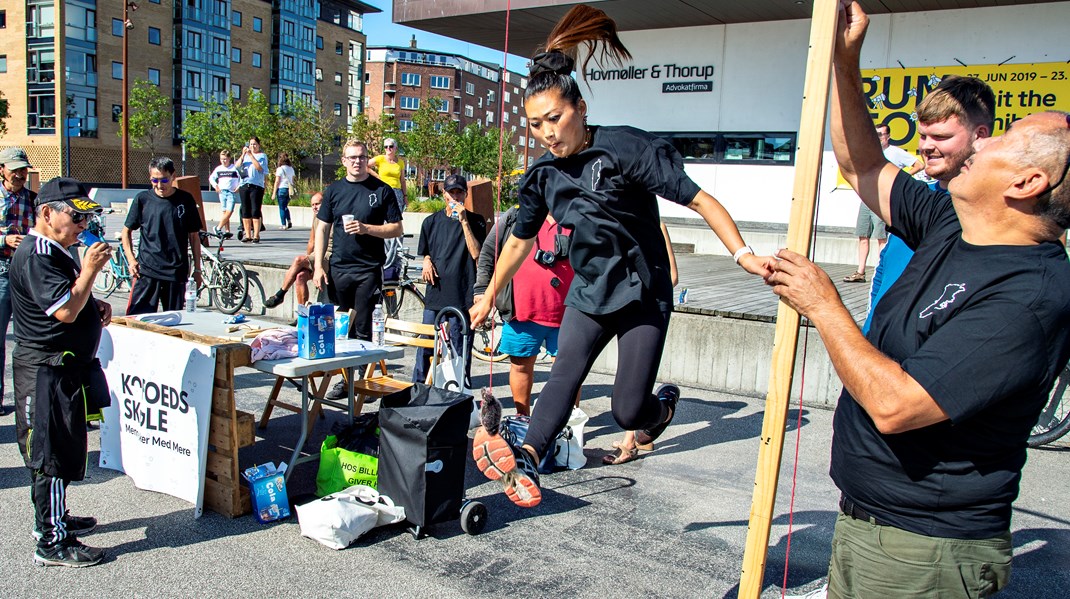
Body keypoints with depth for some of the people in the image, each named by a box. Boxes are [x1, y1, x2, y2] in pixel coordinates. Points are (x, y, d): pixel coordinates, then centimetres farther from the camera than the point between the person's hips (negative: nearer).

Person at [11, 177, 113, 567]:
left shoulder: (56, 252, 14)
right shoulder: (36, 256, -19)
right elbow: (66, 311, -28)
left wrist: (97, 306, 9)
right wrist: (90, 269, -23)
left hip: (68, 367, 11)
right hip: (47, 373, -11)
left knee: (62, 452, 21)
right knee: (52, 456, -3)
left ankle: (53, 518, 36)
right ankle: (52, 543, 5)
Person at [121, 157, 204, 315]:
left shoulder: (185, 200, 2)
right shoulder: (143, 199, 2)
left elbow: (194, 236, 9)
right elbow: (126, 231, 12)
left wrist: (197, 269, 7)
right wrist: (131, 259, -1)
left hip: (177, 273, 1)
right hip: (146, 272, 0)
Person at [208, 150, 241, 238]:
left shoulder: (235, 168, -1)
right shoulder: (218, 169, 12)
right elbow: (211, 178, 23)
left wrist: (239, 186, -8)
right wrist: (215, 186, 9)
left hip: (232, 192, -4)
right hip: (222, 192, 4)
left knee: (229, 211, -14)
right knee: (224, 212, 1)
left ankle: (218, 228, -5)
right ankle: (227, 231, 3)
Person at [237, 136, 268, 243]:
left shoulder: (262, 155, 7)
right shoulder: (245, 155, 19)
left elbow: (260, 168, -9)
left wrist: (251, 155, -10)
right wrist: (243, 154, -6)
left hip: (256, 186, -4)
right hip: (244, 185, 4)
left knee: (255, 211, -8)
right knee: (245, 211, 4)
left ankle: (256, 235, -6)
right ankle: (247, 235, 9)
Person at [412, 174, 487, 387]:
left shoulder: (475, 221, 3)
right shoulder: (432, 221, 12)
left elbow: (476, 253, -11)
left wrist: (464, 221, -13)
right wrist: (427, 261, 2)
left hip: (462, 295, -3)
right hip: (435, 292, 3)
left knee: (461, 350, 1)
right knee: (425, 344, 6)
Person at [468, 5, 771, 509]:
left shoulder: (627, 148, -17)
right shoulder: (543, 175, 1)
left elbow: (698, 200, -19)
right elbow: (520, 241, 15)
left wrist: (743, 254, -33)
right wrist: (488, 297, 22)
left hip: (643, 295, -4)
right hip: (589, 292, 4)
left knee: (628, 411, -5)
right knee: (565, 372, -22)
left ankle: (662, 404, 29)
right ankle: (528, 459, -36)